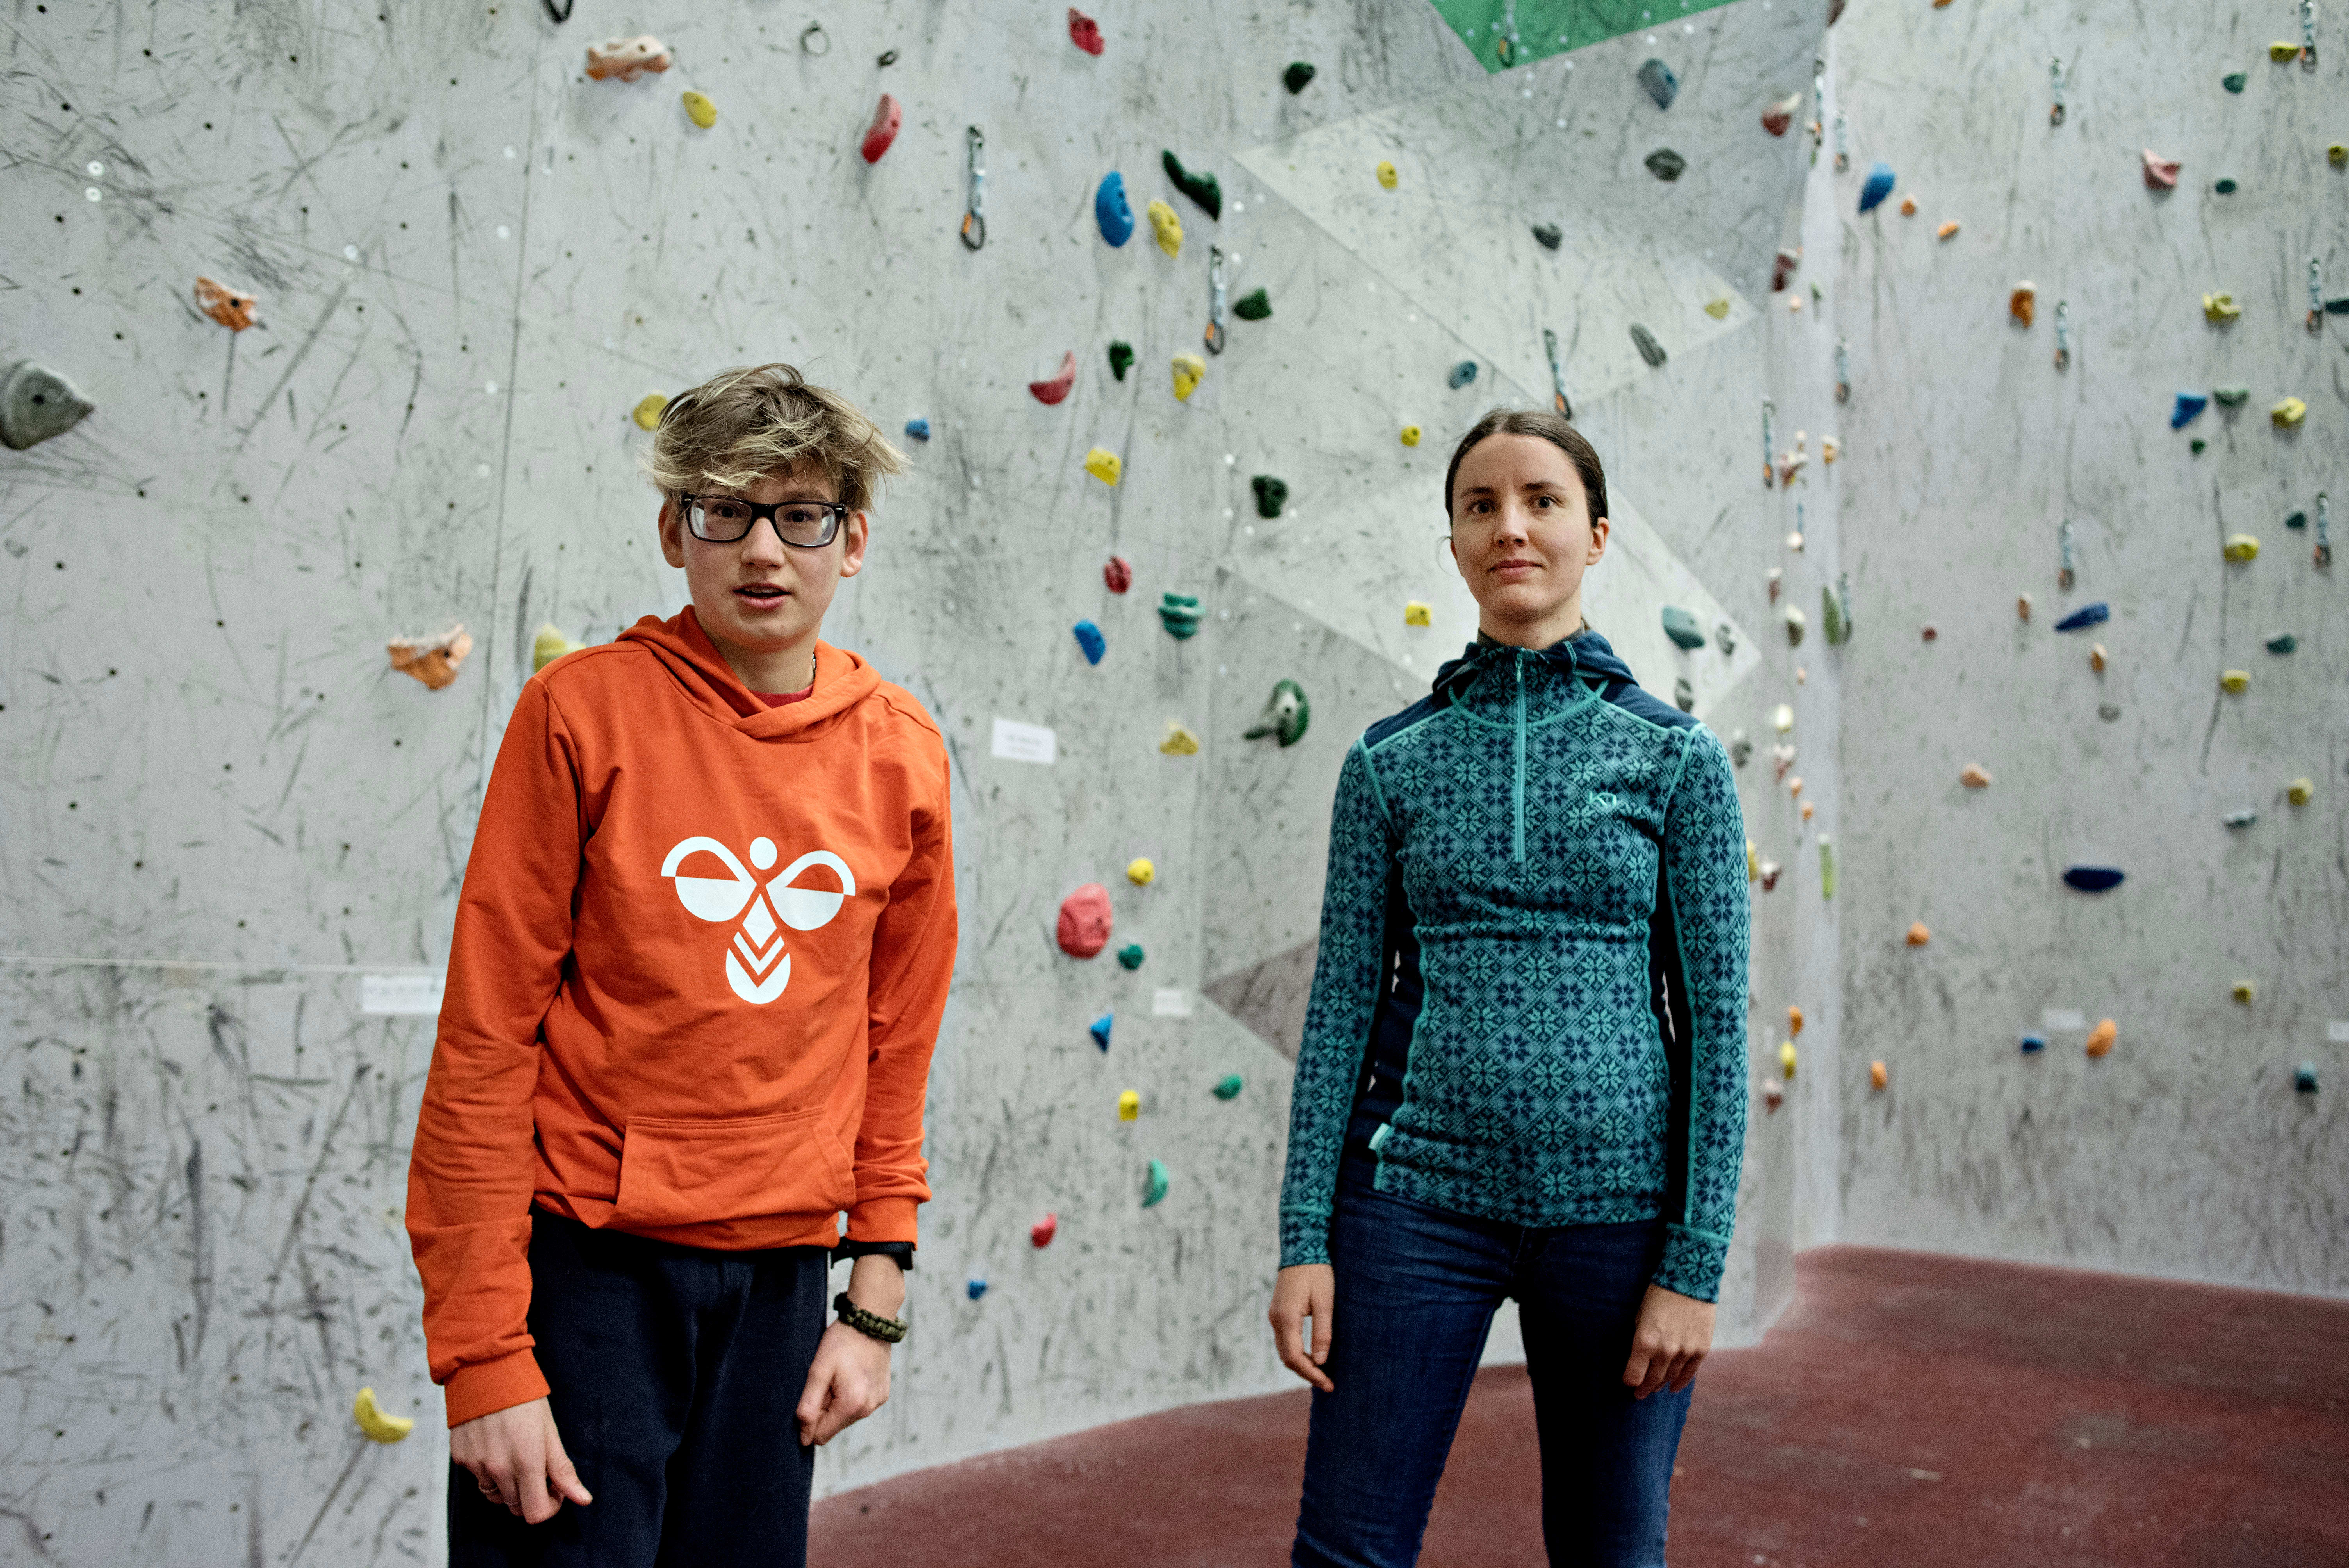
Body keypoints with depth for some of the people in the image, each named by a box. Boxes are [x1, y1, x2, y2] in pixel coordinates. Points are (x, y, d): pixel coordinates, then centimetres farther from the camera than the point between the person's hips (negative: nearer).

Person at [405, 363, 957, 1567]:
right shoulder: (585, 709, -9)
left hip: (779, 1273, 3)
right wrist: (483, 1353, -10)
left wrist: (874, 1301, 6)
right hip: (585, 1259, -3)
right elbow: (484, 1039, -8)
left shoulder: (903, 754, 0)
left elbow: (893, 1045, 7)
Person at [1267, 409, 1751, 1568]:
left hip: (1614, 1206, 0)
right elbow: (1343, 1004, 1)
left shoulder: (1677, 758, 0)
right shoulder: (1390, 763, 2)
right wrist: (1305, 1239, -3)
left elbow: (1716, 1019, -1)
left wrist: (1696, 1265, -5)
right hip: (1418, 1199, 1)